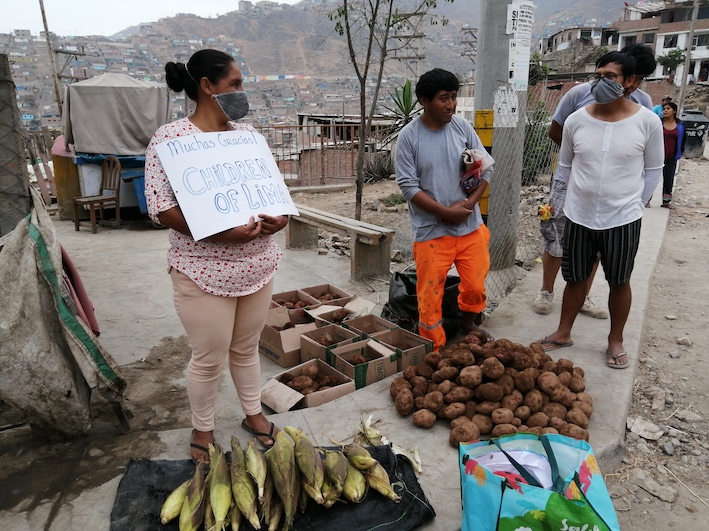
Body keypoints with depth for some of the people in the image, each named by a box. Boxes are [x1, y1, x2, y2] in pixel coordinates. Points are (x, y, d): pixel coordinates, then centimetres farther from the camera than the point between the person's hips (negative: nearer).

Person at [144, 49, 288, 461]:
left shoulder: (247, 132, 8)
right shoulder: (170, 138, -10)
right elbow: (161, 207, -15)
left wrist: (280, 215, -8)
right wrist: (220, 233, -26)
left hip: (257, 264, 5)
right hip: (204, 270, -5)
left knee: (247, 347, 20)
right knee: (209, 357, 8)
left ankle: (254, 414, 40)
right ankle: (203, 429, 33)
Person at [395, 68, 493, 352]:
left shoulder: (462, 127, 1)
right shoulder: (409, 136, -8)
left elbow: (486, 167, 4)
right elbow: (408, 185, -11)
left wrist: (468, 203, -11)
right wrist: (445, 212, -16)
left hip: (470, 225, 3)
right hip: (431, 230, -3)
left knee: (475, 286, 13)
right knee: (430, 294, 3)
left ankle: (468, 324, 44)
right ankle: (434, 349, 22)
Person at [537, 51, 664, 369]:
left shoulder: (648, 122, -8)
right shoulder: (576, 121, -5)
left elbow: (653, 170, 2)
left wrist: (633, 203, 1)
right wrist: (579, 198, 9)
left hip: (623, 220, -1)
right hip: (579, 217, 2)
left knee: (619, 282, 12)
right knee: (575, 278, 14)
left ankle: (615, 341, 30)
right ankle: (563, 333, 31)